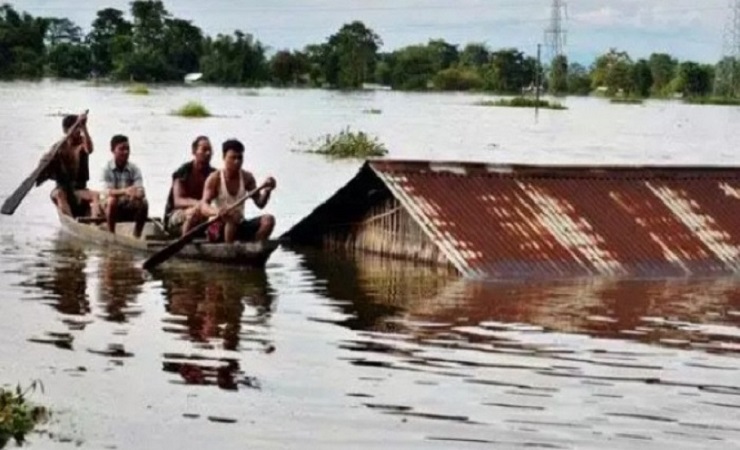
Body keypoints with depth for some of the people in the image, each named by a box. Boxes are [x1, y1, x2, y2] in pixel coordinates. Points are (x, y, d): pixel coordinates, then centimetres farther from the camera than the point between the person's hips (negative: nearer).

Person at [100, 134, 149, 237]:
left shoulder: (134, 169, -4)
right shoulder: (107, 169, -10)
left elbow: (141, 191, -15)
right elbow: (109, 192, -22)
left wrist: (137, 193, -41)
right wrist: (124, 191, -42)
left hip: (130, 207, 2)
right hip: (113, 207, -2)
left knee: (143, 203, -27)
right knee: (111, 200, -34)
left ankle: (137, 236, -12)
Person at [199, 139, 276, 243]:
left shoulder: (247, 178, 4)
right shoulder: (215, 179, -10)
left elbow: (260, 203, 2)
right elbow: (203, 207, -23)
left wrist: (266, 191, -21)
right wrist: (216, 212, -47)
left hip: (240, 227, 5)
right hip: (218, 228, -5)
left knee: (268, 220, -18)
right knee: (233, 217, -37)